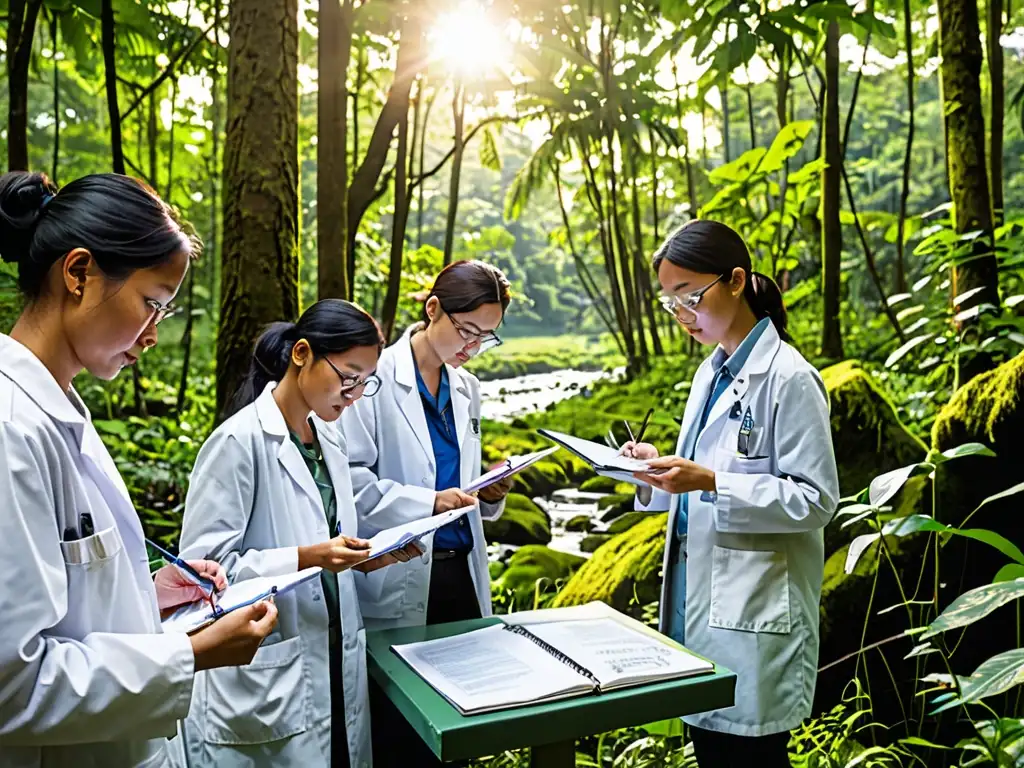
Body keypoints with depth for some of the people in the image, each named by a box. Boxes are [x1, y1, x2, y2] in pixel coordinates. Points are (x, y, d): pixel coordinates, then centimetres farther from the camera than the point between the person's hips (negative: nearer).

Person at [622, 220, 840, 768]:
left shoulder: (788, 379, -13)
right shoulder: (709, 373, 11)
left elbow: (815, 500, -14)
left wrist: (711, 482, -24)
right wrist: (663, 471, -1)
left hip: (754, 614, -7)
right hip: (698, 599, 7)